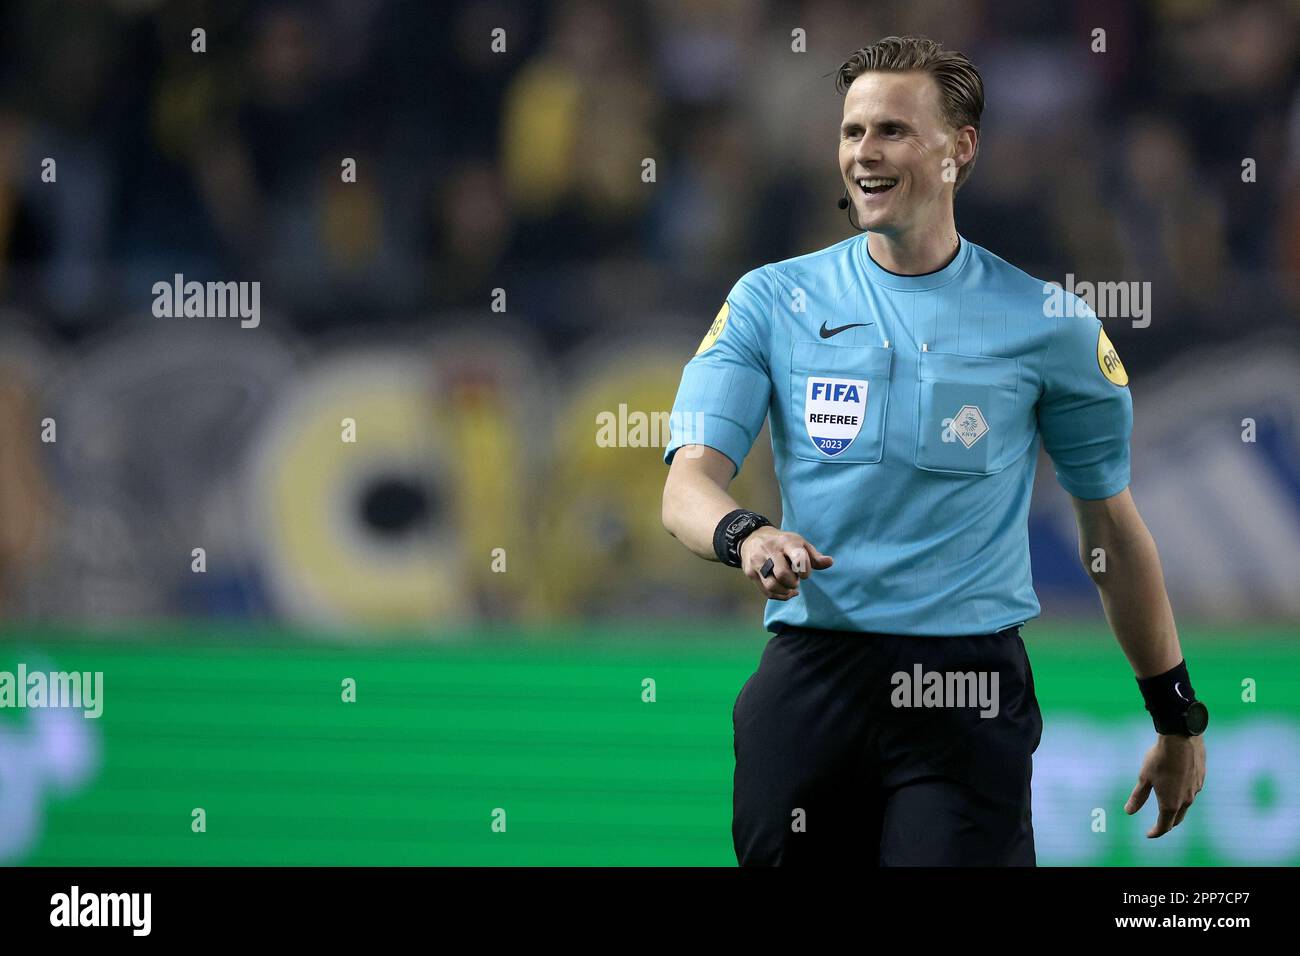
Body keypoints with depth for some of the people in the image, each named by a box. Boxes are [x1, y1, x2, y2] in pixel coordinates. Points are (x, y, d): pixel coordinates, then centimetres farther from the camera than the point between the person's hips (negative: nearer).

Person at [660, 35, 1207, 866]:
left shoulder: (1049, 321, 5)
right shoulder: (773, 300, 7)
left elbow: (1111, 526, 13)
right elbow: (689, 484, -1)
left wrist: (1179, 720, 15)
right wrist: (746, 536, -26)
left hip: (968, 696, -2)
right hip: (811, 681, 2)